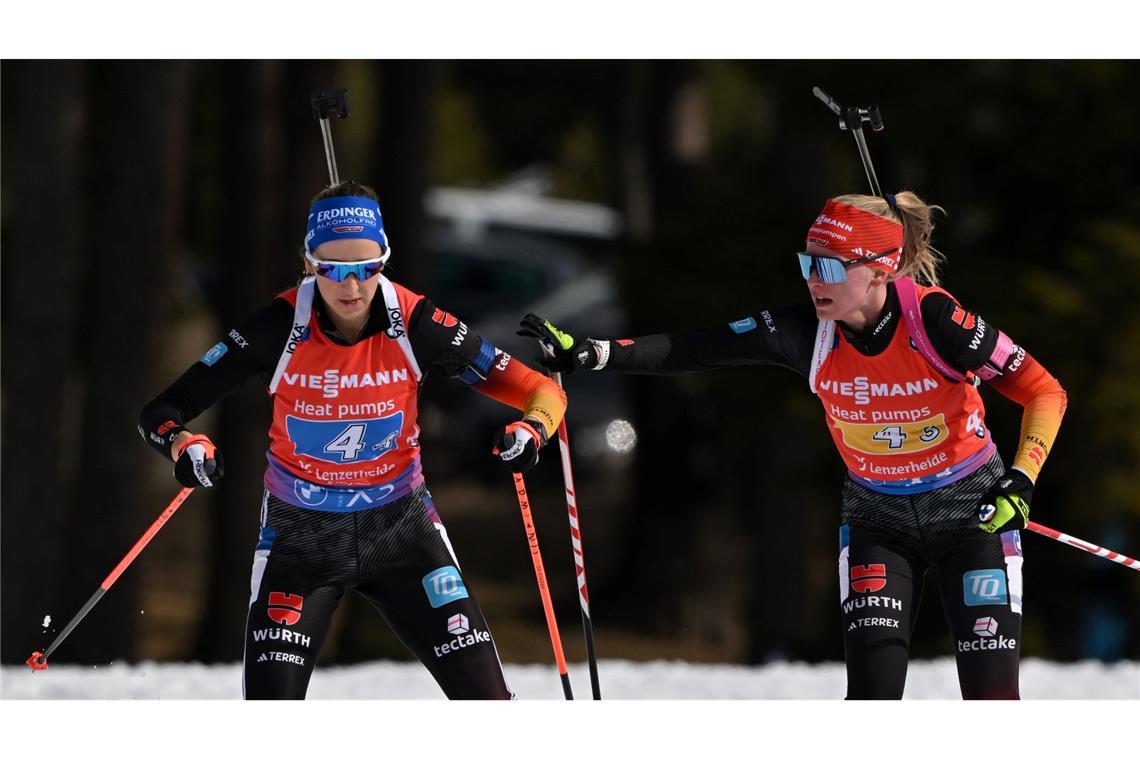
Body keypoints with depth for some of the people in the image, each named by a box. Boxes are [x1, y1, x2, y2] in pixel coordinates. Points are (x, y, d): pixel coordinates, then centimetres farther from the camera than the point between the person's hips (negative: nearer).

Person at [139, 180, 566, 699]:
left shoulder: (414, 324, -16)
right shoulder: (278, 329, -19)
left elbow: (541, 393, -11)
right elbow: (161, 414, -16)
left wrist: (530, 430, -33)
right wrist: (185, 446, -38)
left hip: (400, 527, 1)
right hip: (301, 535, -1)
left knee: (485, 701, -6)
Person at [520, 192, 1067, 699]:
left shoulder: (935, 319, -24)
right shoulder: (808, 331, -15)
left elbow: (1045, 392, -15)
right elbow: (695, 350, -18)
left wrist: (1020, 481, -26)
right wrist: (589, 354, -28)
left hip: (972, 509, -3)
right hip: (877, 516, 3)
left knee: (991, 695, -8)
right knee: (873, 693, -9)